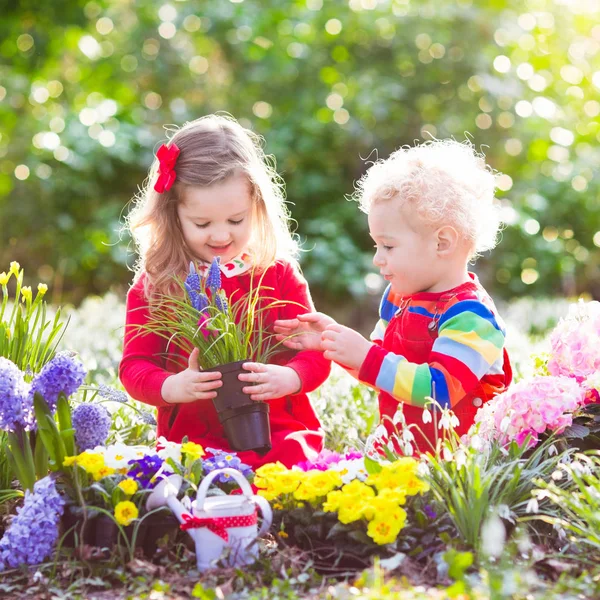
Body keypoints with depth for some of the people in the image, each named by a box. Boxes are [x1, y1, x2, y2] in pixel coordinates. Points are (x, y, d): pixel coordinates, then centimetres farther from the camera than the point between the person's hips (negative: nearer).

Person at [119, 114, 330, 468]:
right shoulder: (154, 285, 6)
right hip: (192, 441, -1)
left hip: (279, 435, 1)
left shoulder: (279, 274, 6)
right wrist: (172, 387, -18)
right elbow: (134, 365, 4)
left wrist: (288, 379, -18)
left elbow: (315, 351, 5)